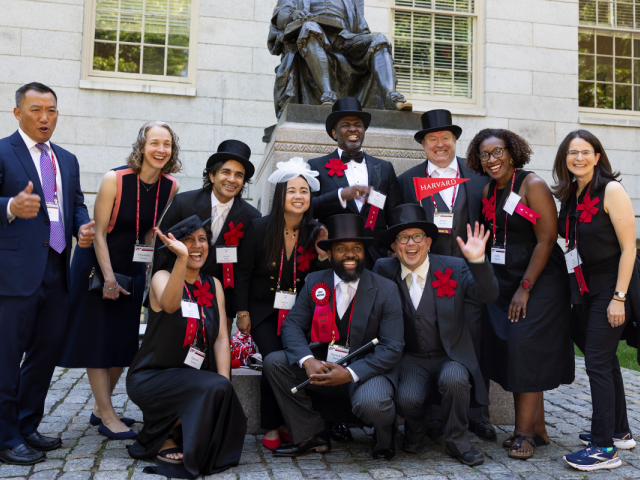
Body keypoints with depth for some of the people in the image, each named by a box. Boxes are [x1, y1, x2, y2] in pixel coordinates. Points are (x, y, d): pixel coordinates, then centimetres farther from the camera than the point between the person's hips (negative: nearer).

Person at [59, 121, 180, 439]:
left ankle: (99, 407, 26)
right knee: (98, 339, -1)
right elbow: (99, 232, -16)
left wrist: (149, 267, 8)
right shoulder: (114, 180, -19)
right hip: (97, 267, -5)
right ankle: (107, 417, 7)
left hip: (133, 269, 6)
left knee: (125, 341, 10)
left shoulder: (170, 187, -6)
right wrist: (109, 278, -19)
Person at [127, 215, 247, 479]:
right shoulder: (163, 277, -6)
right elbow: (169, 305, -31)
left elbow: (221, 338, -1)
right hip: (153, 378, -5)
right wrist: (181, 258, -45)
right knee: (214, 388, -29)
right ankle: (164, 438, -3)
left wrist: (224, 381, -15)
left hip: (194, 379, 5)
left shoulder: (214, 286, 8)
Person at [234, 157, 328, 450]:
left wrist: (322, 253, -14)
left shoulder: (314, 233, 1)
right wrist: (242, 312, -2)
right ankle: (271, 428, -3)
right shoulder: (259, 228, -4)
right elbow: (243, 272, 1)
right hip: (264, 312, -1)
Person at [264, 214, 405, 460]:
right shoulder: (315, 282, 3)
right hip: (323, 367, 4)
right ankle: (312, 435, -1)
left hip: (367, 369, -4)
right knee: (274, 362, -14)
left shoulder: (386, 290, -7)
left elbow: (392, 347, -12)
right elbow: (292, 326, -2)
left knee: (370, 403, -35)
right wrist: (307, 361, -24)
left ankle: (385, 438, 6)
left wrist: (350, 373, -25)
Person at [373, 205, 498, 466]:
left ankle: (457, 441, -3)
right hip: (411, 359, 1)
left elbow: (488, 295, -14)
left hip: (451, 356, 0)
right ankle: (415, 432, 12)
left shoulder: (454, 268, -2)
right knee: (406, 399, -27)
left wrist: (478, 260, -29)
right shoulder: (384, 270, 1)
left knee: (454, 380, -33)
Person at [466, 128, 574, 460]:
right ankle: (537, 428, 17)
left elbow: (546, 241, -15)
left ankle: (524, 432, 0)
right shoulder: (488, 191, 10)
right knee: (510, 349, 5)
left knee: (524, 348, -10)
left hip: (538, 281, -6)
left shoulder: (533, 185, -11)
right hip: (503, 282, 7)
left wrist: (524, 289, -17)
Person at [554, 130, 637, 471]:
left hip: (610, 288, -8)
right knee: (605, 360, 16)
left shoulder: (611, 190, -13)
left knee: (597, 362, -7)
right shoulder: (569, 194, 9)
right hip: (585, 288, 8)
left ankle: (605, 448, 2)